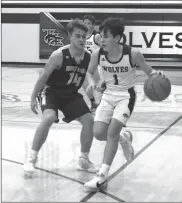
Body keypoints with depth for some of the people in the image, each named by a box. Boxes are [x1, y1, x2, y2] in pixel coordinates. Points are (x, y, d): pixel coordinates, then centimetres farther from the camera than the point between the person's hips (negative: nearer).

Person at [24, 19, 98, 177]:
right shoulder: (59, 55, -22)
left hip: (71, 94, 5)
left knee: (89, 120, -7)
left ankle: (84, 159, 11)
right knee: (48, 118, -29)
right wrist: (33, 98, -9)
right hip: (52, 92, -5)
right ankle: (32, 158, -14)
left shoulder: (88, 57, -10)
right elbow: (44, 76, -13)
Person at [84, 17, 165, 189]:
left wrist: (156, 75, -29)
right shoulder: (98, 54, -12)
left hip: (126, 96, -4)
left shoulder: (133, 54, -20)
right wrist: (92, 83, -14)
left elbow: (149, 71, -6)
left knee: (112, 132, -17)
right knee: (98, 133, -5)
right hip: (108, 95, 4)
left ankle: (103, 175, -8)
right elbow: (89, 72, 8)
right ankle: (123, 138, 30)